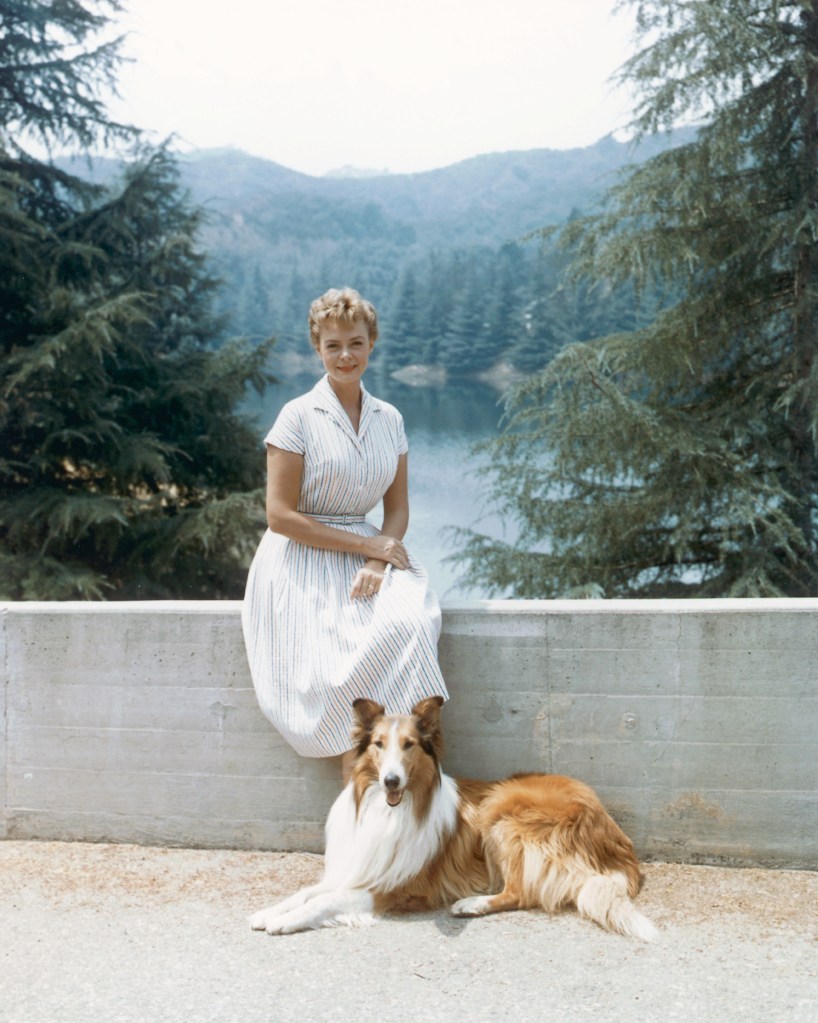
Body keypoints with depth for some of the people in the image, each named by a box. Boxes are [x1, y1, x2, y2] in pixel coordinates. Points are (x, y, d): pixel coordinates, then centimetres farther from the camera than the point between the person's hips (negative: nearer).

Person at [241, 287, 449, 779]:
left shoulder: (389, 419, 11)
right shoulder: (299, 416, -4)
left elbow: (398, 508, 12)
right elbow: (280, 516, -9)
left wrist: (376, 562, -9)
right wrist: (362, 544, -13)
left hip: (366, 553, 4)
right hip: (302, 564, -4)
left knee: (411, 616, -29)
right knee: (355, 665, -27)